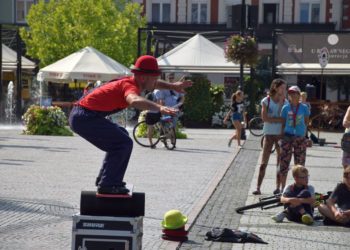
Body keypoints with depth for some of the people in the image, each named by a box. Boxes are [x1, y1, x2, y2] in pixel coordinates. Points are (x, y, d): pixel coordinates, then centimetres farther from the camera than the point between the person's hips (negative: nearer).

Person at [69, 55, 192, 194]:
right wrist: (159, 107, -57)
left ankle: (104, 180, 25)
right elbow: (134, 101, -44)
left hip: (79, 117, 11)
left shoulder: (132, 81, 11)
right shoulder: (129, 86, -18)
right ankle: (107, 185, -9)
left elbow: (153, 83, 34)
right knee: (124, 143, -13)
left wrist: (172, 86, 26)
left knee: (120, 136, 24)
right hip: (85, 118, -11)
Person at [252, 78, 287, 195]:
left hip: (281, 134, 2)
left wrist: (281, 102, -12)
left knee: (280, 162, 3)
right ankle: (258, 188, -4)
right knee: (264, 162, -4)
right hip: (269, 134, -2)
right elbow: (264, 118, -11)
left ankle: (278, 187, 10)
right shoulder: (266, 101, 0)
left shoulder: (285, 102, 4)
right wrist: (280, 119, -14)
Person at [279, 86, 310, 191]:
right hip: (287, 137, 0)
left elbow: (306, 122, 10)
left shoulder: (304, 108, 1)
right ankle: (283, 187, 10)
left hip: (300, 138, 0)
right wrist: (281, 136, 2)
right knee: (284, 163, 0)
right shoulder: (286, 108, 2)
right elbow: (283, 123, 6)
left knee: (300, 164, 4)